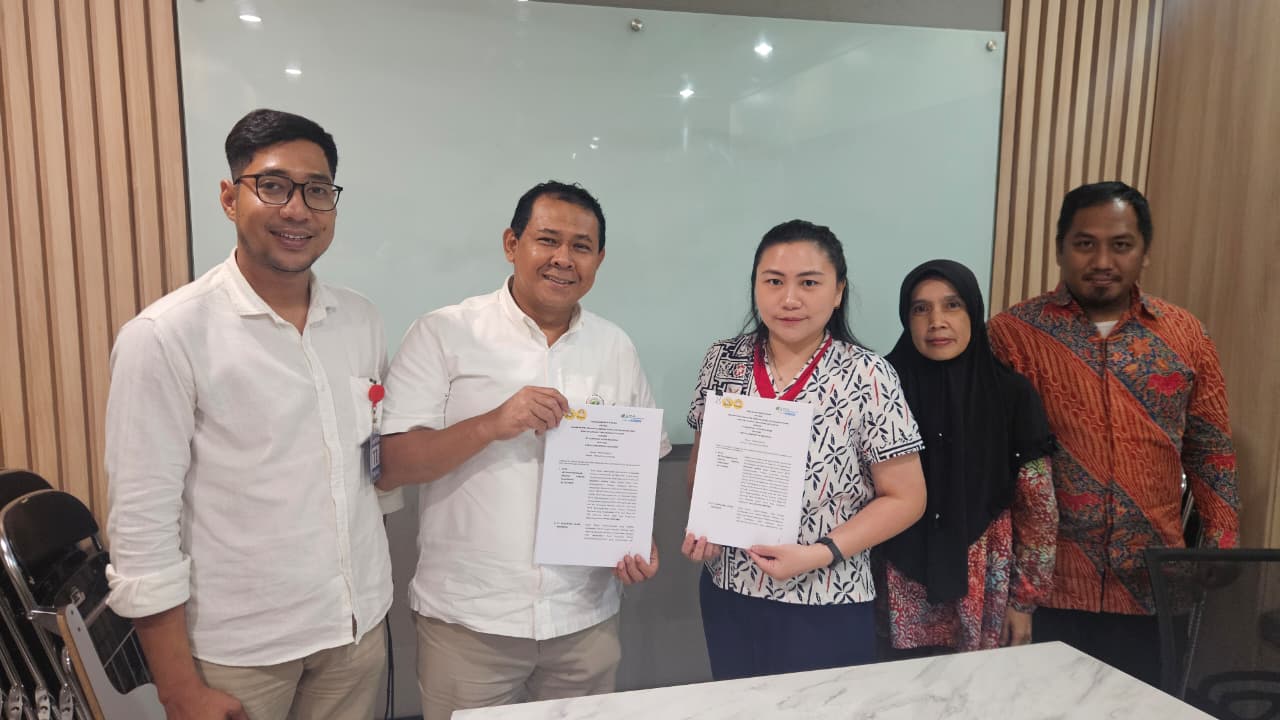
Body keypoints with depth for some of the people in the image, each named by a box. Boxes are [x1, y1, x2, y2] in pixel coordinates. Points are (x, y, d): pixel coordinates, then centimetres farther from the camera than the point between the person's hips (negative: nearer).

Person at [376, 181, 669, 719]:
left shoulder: (616, 347, 5)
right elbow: (387, 468, -12)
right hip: (468, 619, -3)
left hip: (586, 618, 3)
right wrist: (491, 425, -24)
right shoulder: (443, 334, -7)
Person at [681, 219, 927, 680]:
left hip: (826, 607, -3)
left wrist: (820, 553, -19)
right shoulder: (723, 361, -2)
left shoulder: (867, 377, -13)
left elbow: (905, 498, -8)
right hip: (727, 596, 4)